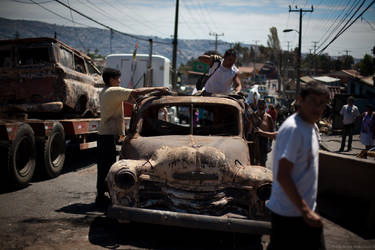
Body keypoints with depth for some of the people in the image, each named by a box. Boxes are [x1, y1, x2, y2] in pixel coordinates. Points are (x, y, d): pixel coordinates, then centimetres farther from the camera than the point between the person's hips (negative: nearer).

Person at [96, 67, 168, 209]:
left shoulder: (103, 93, 17)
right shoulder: (113, 91, -12)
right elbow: (136, 93, -18)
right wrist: (156, 89, -14)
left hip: (102, 133, 10)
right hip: (109, 134, -10)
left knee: (103, 165, 15)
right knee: (107, 166, -7)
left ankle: (100, 195, 23)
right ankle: (101, 198, -3)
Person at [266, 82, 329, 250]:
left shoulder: (312, 127, 8)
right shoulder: (292, 129, -21)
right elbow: (282, 176, -25)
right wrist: (305, 211, -22)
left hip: (307, 209, 9)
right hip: (289, 212, -9)